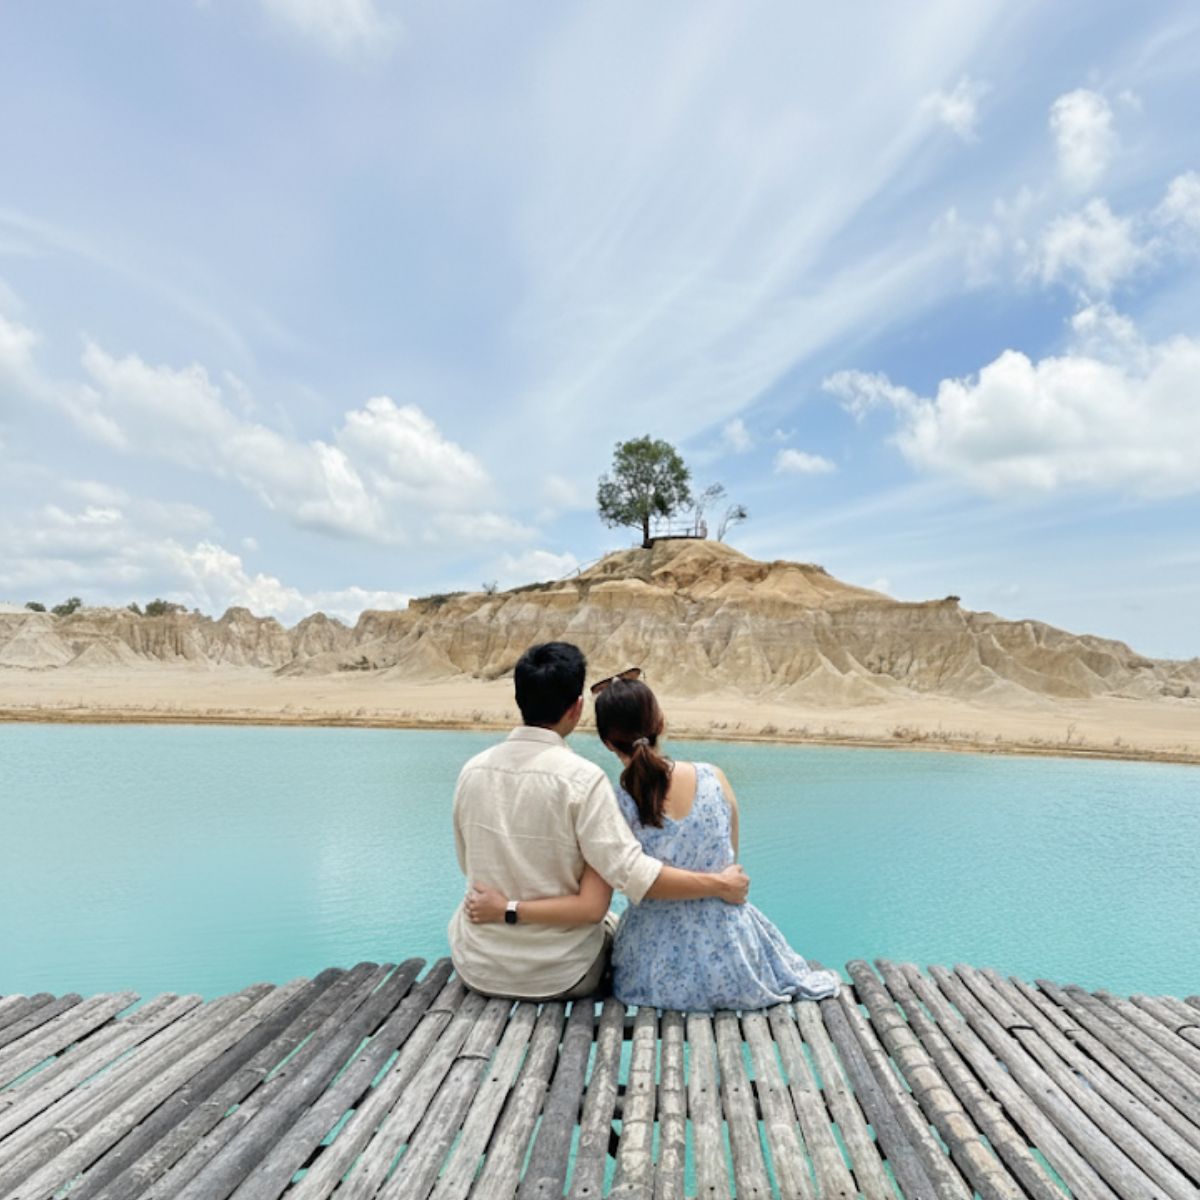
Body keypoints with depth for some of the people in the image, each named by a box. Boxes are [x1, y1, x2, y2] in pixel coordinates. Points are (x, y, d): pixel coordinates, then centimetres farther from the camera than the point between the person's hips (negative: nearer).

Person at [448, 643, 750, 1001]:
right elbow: (634, 874, -24)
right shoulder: (582, 778, -22)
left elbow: (469, 865, 4)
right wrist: (720, 885, -13)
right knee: (613, 926, 27)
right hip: (558, 978, -3)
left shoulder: (472, 770, -8)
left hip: (478, 968, 4)